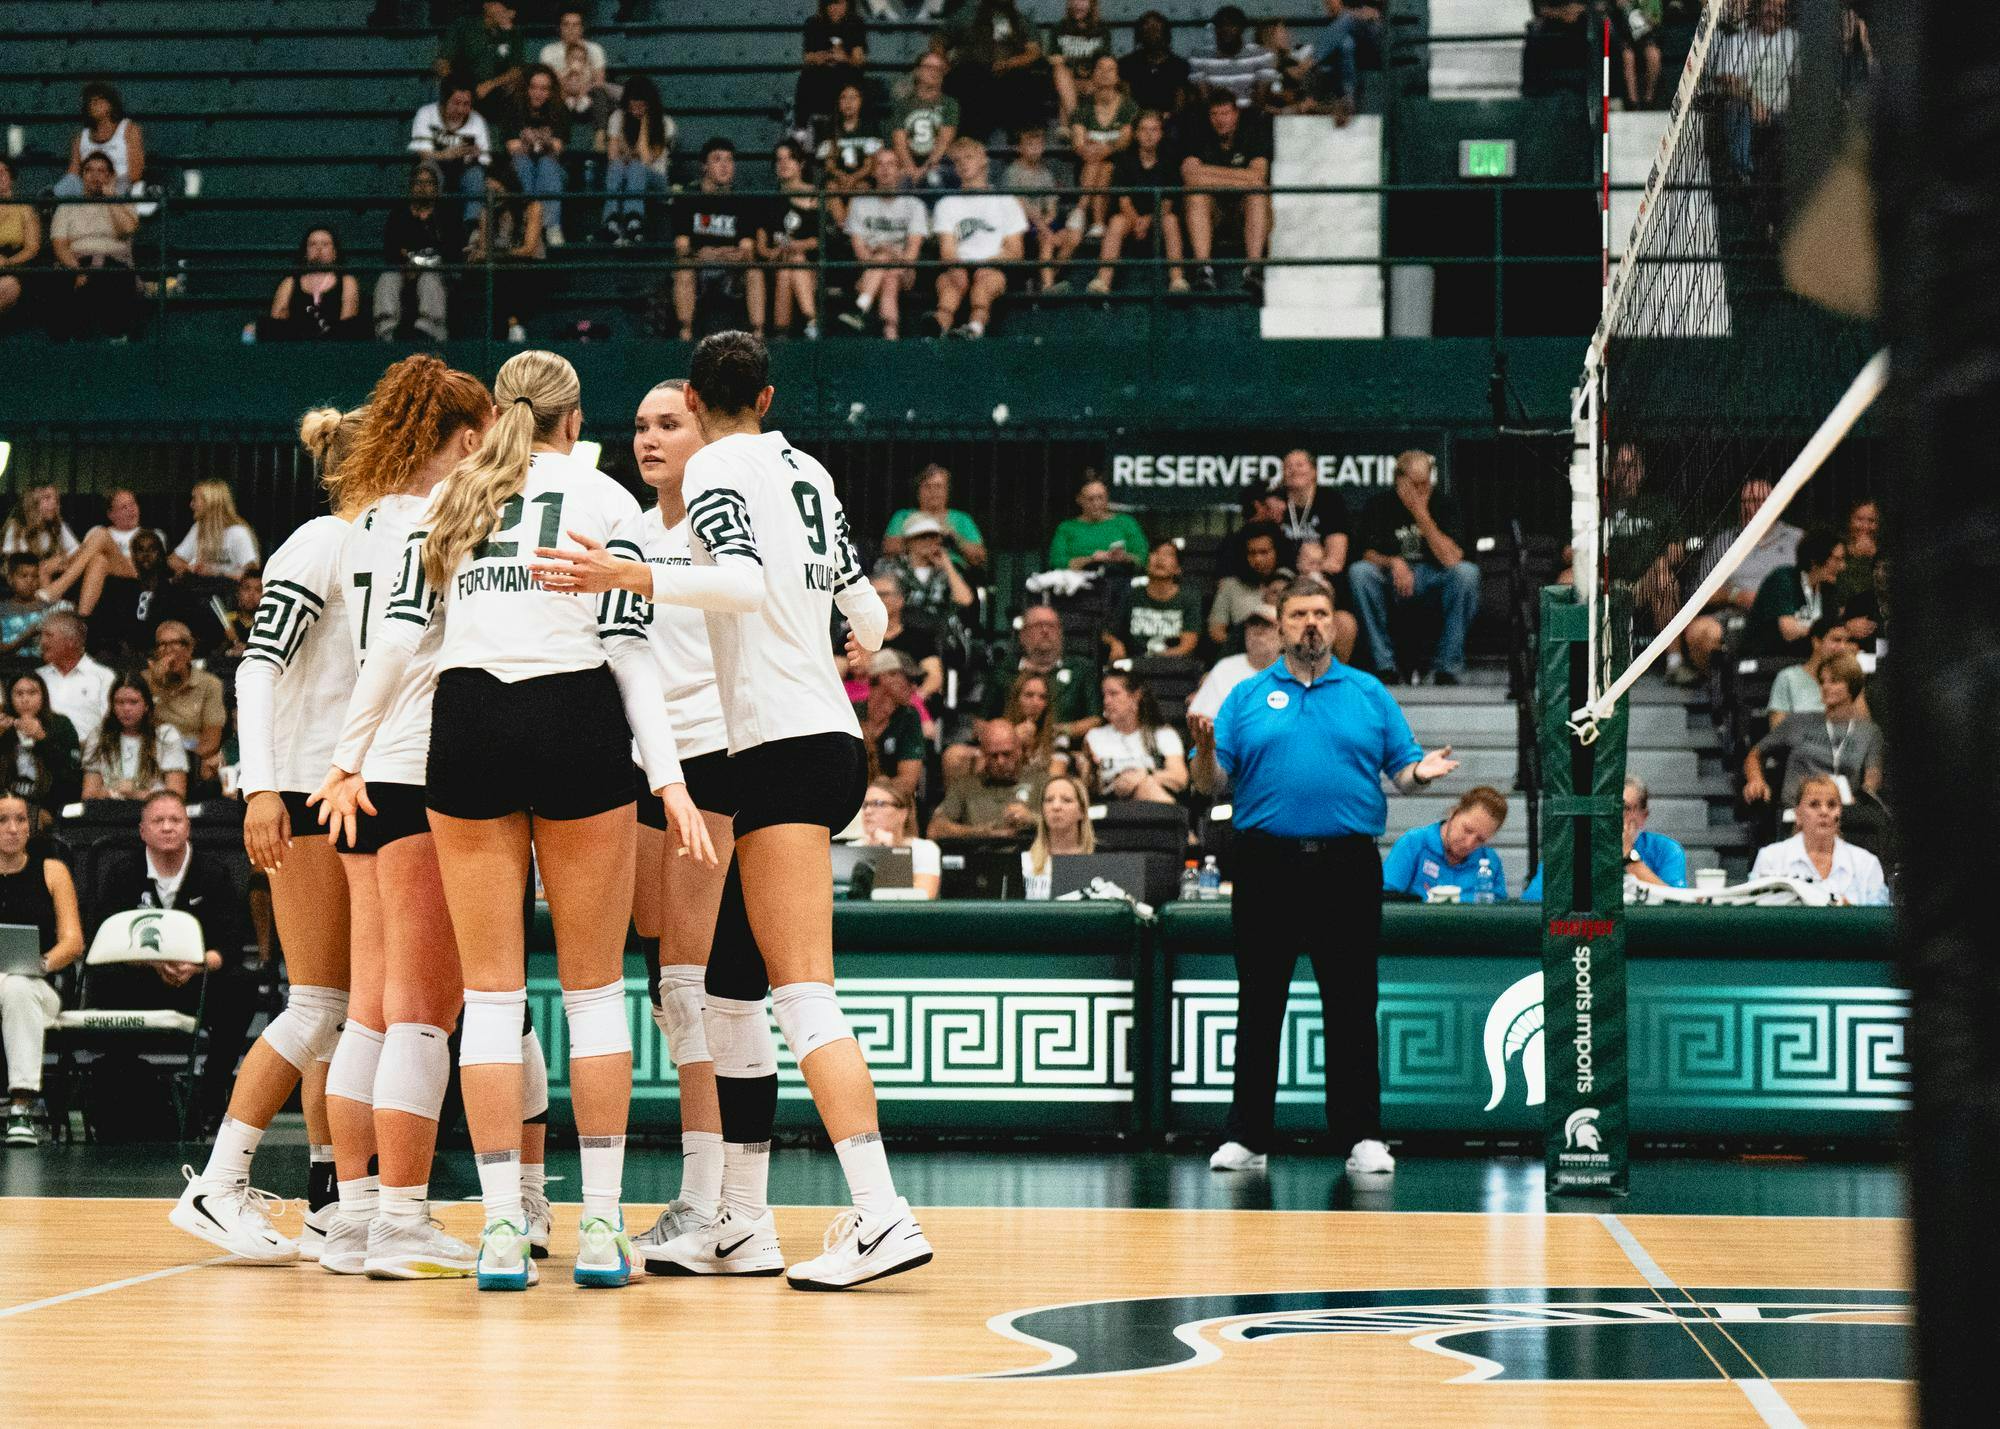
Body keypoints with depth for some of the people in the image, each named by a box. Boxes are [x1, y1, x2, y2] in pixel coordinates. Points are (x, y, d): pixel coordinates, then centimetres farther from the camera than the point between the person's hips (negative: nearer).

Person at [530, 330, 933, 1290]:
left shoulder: (715, 467, -5)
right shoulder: (805, 470, 16)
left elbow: (744, 581, -23)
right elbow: (862, 609, 23)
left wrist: (629, 579, -31)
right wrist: (869, 632, 44)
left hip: (781, 744, -8)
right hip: (825, 735, 8)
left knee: (802, 992, -15)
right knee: (731, 985, 12)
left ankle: (881, 1215, -24)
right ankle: (743, 1226, 14)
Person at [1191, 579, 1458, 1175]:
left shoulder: (1370, 694, 10)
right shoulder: (1248, 697, 9)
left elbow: (1402, 769, 7)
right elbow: (1211, 784, 4)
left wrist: (1421, 772, -15)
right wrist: (1206, 756, -18)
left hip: (1347, 865, 0)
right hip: (1266, 866, 0)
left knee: (1352, 1005, 1)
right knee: (1259, 1005, 4)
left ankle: (1362, 1137, 6)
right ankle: (1247, 1137, 9)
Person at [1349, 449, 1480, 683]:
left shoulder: (1445, 503, -6)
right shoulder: (1381, 504, -3)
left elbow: (1451, 559, -18)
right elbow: (1369, 554, -7)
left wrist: (1422, 516, -23)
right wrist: (1393, 563, -28)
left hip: (1433, 579, -1)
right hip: (1392, 580, 1)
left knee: (1466, 572, -30)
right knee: (1358, 571, -29)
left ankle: (1447, 662, -23)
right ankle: (1385, 662, -24)